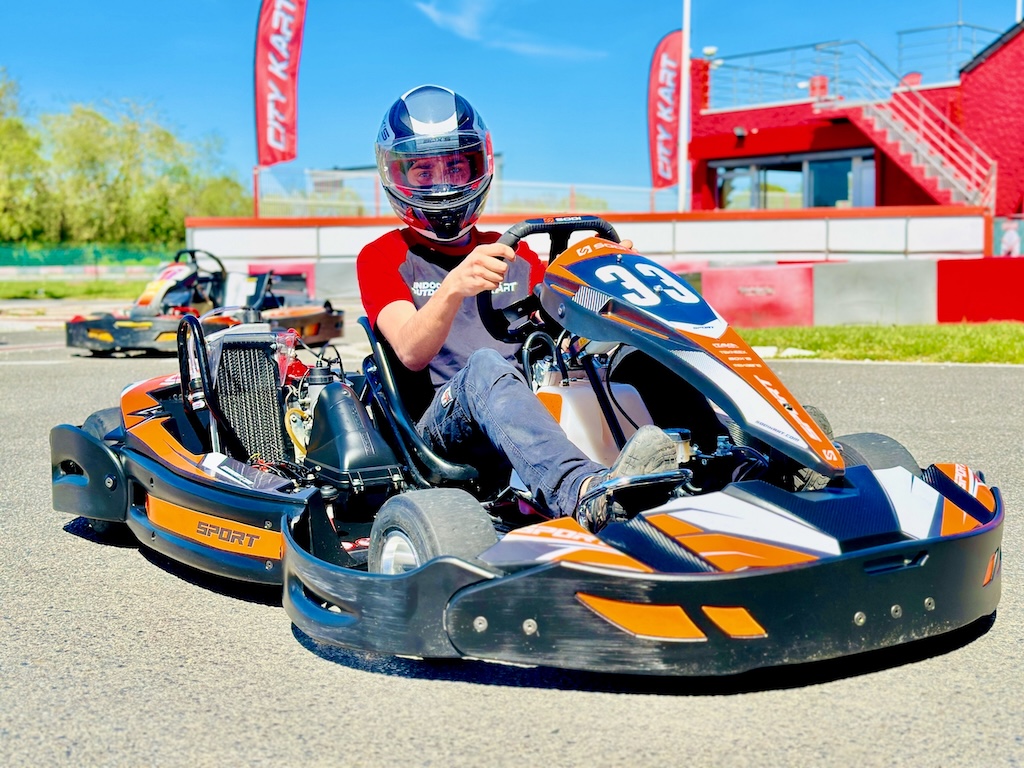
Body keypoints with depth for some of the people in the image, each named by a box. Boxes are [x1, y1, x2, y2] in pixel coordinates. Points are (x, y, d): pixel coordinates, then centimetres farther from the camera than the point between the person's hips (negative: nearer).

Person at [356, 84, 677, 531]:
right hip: (441, 425, -4)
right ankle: (584, 493, -63)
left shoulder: (514, 256, 26)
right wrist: (454, 286, -29)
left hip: (542, 407, 4)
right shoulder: (383, 258, 11)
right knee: (486, 365, -36)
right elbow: (412, 353, -9)